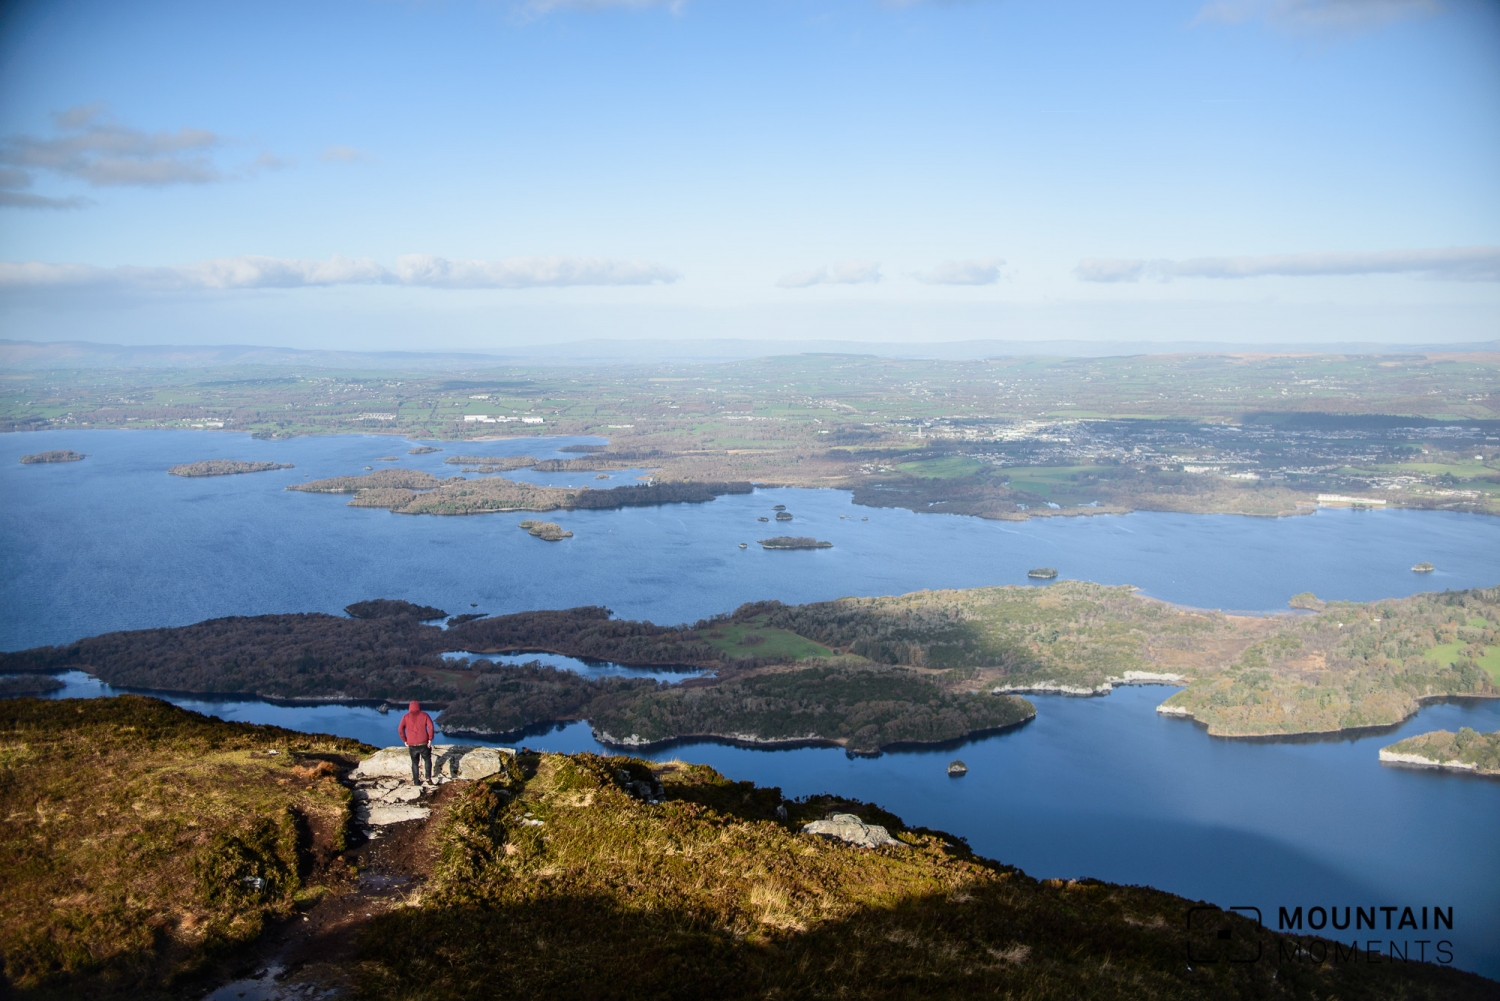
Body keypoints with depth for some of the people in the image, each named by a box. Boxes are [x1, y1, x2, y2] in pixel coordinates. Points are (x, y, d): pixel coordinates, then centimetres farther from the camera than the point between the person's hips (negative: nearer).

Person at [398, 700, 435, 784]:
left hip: (412, 745, 1)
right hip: (424, 744, -1)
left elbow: (400, 729, -3)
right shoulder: (424, 715, 5)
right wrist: (430, 740, -3)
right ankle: (428, 777, -1)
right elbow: (431, 727, -7)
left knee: (414, 763, 15)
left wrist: (405, 741, 4)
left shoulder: (406, 717, 8)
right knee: (427, 760, 16)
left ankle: (416, 781, 13)